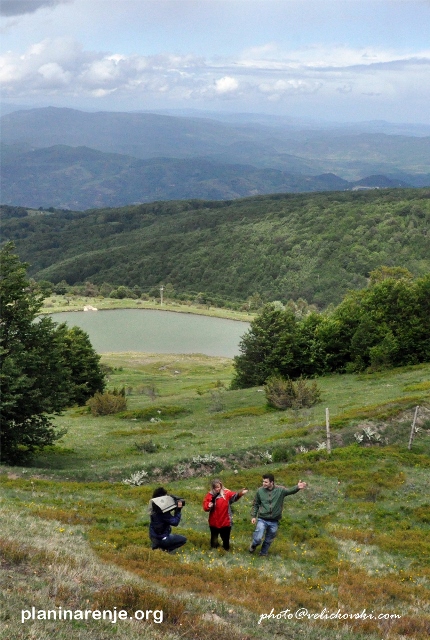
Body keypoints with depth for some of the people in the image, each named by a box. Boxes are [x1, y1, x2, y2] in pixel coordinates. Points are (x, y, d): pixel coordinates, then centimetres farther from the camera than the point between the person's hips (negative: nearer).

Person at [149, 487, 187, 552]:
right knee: (183, 539, 2)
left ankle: (157, 546, 15)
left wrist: (176, 508, -3)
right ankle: (164, 549, -5)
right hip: (160, 539, -9)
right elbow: (175, 522, -22)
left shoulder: (156, 508, 2)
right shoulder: (162, 511, -26)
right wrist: (178, 510, -16)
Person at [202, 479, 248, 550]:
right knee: (214, 539, 17)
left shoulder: (226, 493, -9)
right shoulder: (210, 495, -1)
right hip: (214, 522, 2)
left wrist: (240, 493, -50)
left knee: (225, 539, 11)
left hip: (225, 522, -2)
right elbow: (205, 506, -2)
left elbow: (234, 496, -28)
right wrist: (209, 506, -26)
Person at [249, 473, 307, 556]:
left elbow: (290, 491, -25)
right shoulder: (260, 491, -6)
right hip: (262, 520, -1)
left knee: (269, 540, 15)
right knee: (258, 538, -9)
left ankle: (263, 553, 40)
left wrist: (297, 487, -45)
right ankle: (253, 546, 25)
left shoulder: (280, 490, -9)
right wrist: (253, 516, 3)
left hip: (274, 521, 1)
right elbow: (255, 504, 6)